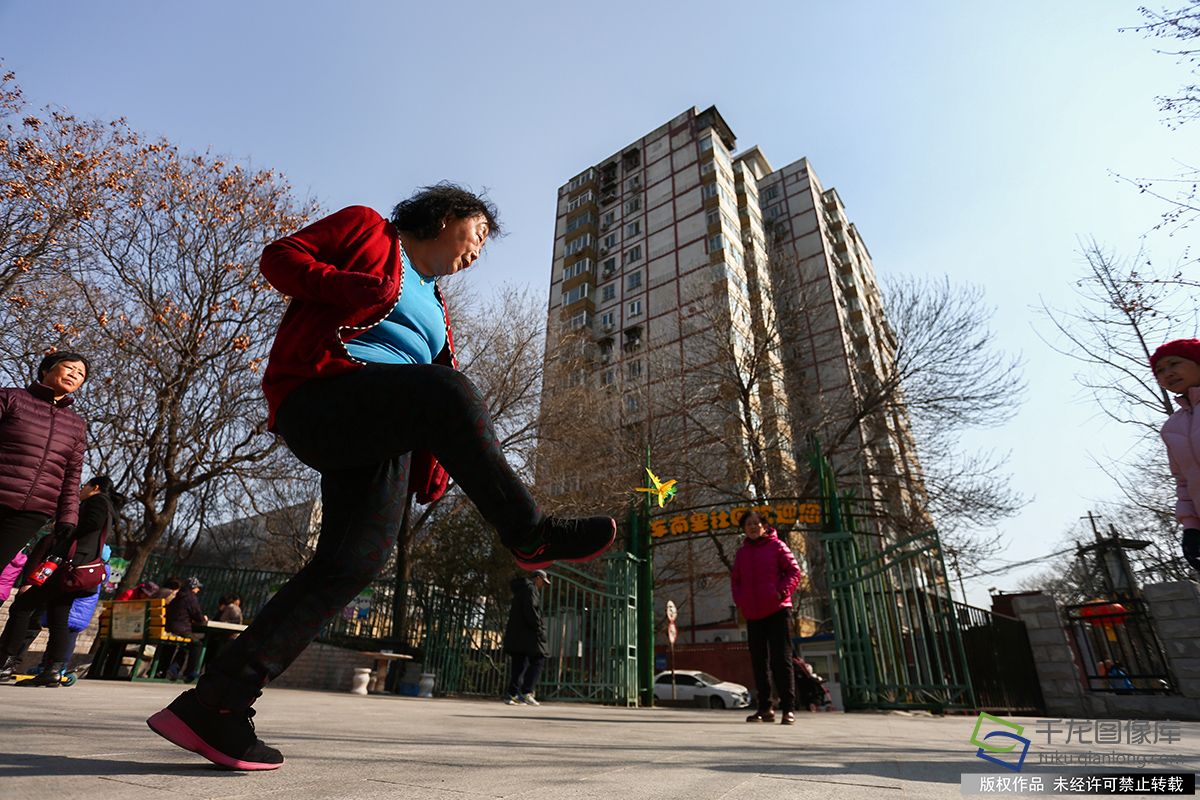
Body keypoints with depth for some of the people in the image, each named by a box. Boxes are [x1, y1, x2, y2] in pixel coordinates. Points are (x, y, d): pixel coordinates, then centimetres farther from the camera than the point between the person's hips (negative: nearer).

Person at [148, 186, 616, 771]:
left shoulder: (434, 310, 31)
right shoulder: (367, 229, 15)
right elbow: (280, 257, 6)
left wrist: (435, 466, 9)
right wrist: (348, 287, -12)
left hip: (383, 436, 7)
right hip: (317, 398, -7)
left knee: (356, 560, -11)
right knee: (449, 392, -31)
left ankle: (215, 706, -2)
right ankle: (531, 535, -23)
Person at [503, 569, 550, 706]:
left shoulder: (520, 589, 23)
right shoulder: (530, 588, -8)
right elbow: (531, 610, -20)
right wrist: (539, 628, -14)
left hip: (515, 633, 10)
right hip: (527, 633, -10)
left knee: (518, 664, 10)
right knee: (537, 660, -6)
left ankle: (512, 694, 6)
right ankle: (527, 692, -12)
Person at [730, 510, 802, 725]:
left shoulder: (776, 546, -1)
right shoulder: (742, 552, 13)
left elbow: (794, 572, -5)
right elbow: (735, 580, 18)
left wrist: (782, 592, -17)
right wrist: (740, 601, 3)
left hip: (777, 611, -5)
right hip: (753, 615, 5)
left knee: (781, 659, -4)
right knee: (758, 662, 10)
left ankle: (788, 709, 2)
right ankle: (764, 708, 19)